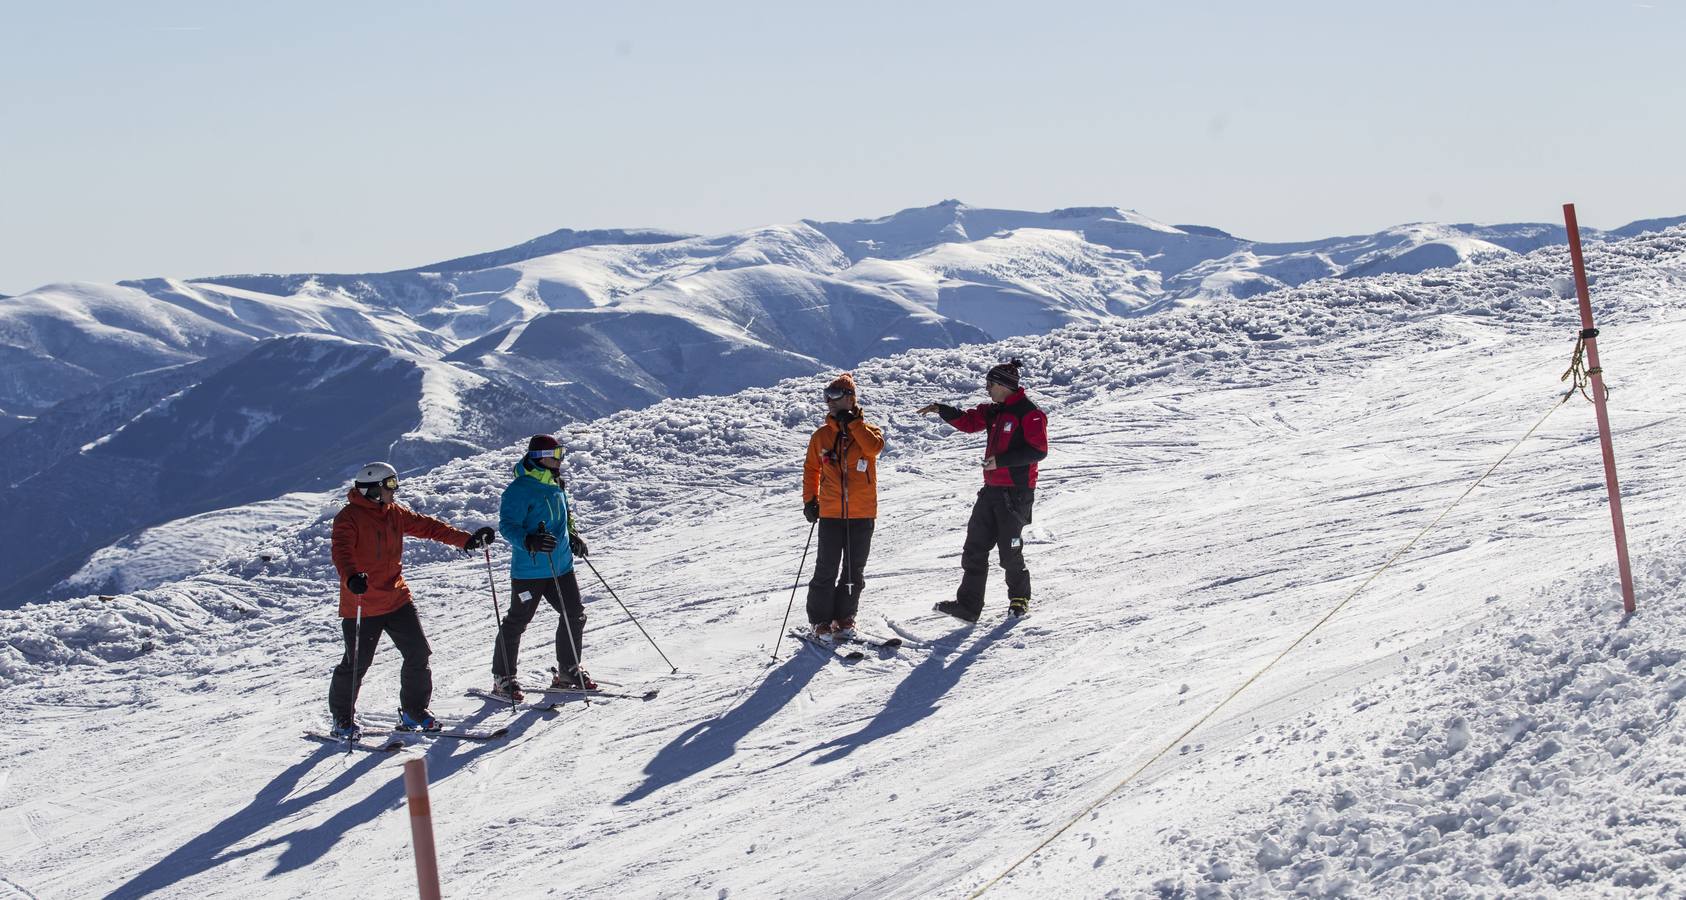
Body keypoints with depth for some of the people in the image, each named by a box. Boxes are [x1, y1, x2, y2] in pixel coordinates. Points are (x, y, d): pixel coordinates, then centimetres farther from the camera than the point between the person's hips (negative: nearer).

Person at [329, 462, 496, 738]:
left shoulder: (395, 512, 9)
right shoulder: (349, 517, -13)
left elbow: (426, 526, 12)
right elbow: (341, 551, -28)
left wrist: (466, 539, 5)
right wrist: (351, 577, -47)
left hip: (397, 599, 7)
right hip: (360, 606, -7)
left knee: (418, 653, 3)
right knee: (356, 663, -1)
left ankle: (413, 711, 19)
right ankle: (342, 718, 19)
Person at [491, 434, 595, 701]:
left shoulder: (557, 484, 11)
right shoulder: (520, 489, -15)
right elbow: (507, 525, -20)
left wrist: (573, 537, 13)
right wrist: (530, 541, -35)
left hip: (561, 565, 8)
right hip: (529, 568, -8)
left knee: (575, 615, 9)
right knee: (517, 621, -1)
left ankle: (568, 672, 23)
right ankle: (502, 679, 10)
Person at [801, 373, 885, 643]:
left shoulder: (867, 430, 1)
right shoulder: (821, 436, 6)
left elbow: (875, 447, -22)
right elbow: (811, 468, 17)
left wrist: (852, 422, -17)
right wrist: (810, 499, 9)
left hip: (862, 514, 0)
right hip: (830, 513, 0)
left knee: (854, 570, 6)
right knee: (827, 569, -1)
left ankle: (844, 618, 19)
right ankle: (821, 621, 8)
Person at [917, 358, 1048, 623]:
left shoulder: (1029, 412, -11)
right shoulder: (996, 411, 15)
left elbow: (1038, 450, -18)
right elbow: (968, 422, 18)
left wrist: (1001, 460, -22)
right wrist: (942, 410, 2)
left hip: (1016, 492, -8)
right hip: (992, 490, 8)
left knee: (1010, 550, 0)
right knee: (975, 547, 2)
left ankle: (1020, 598, 20)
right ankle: (968, 604, 1)